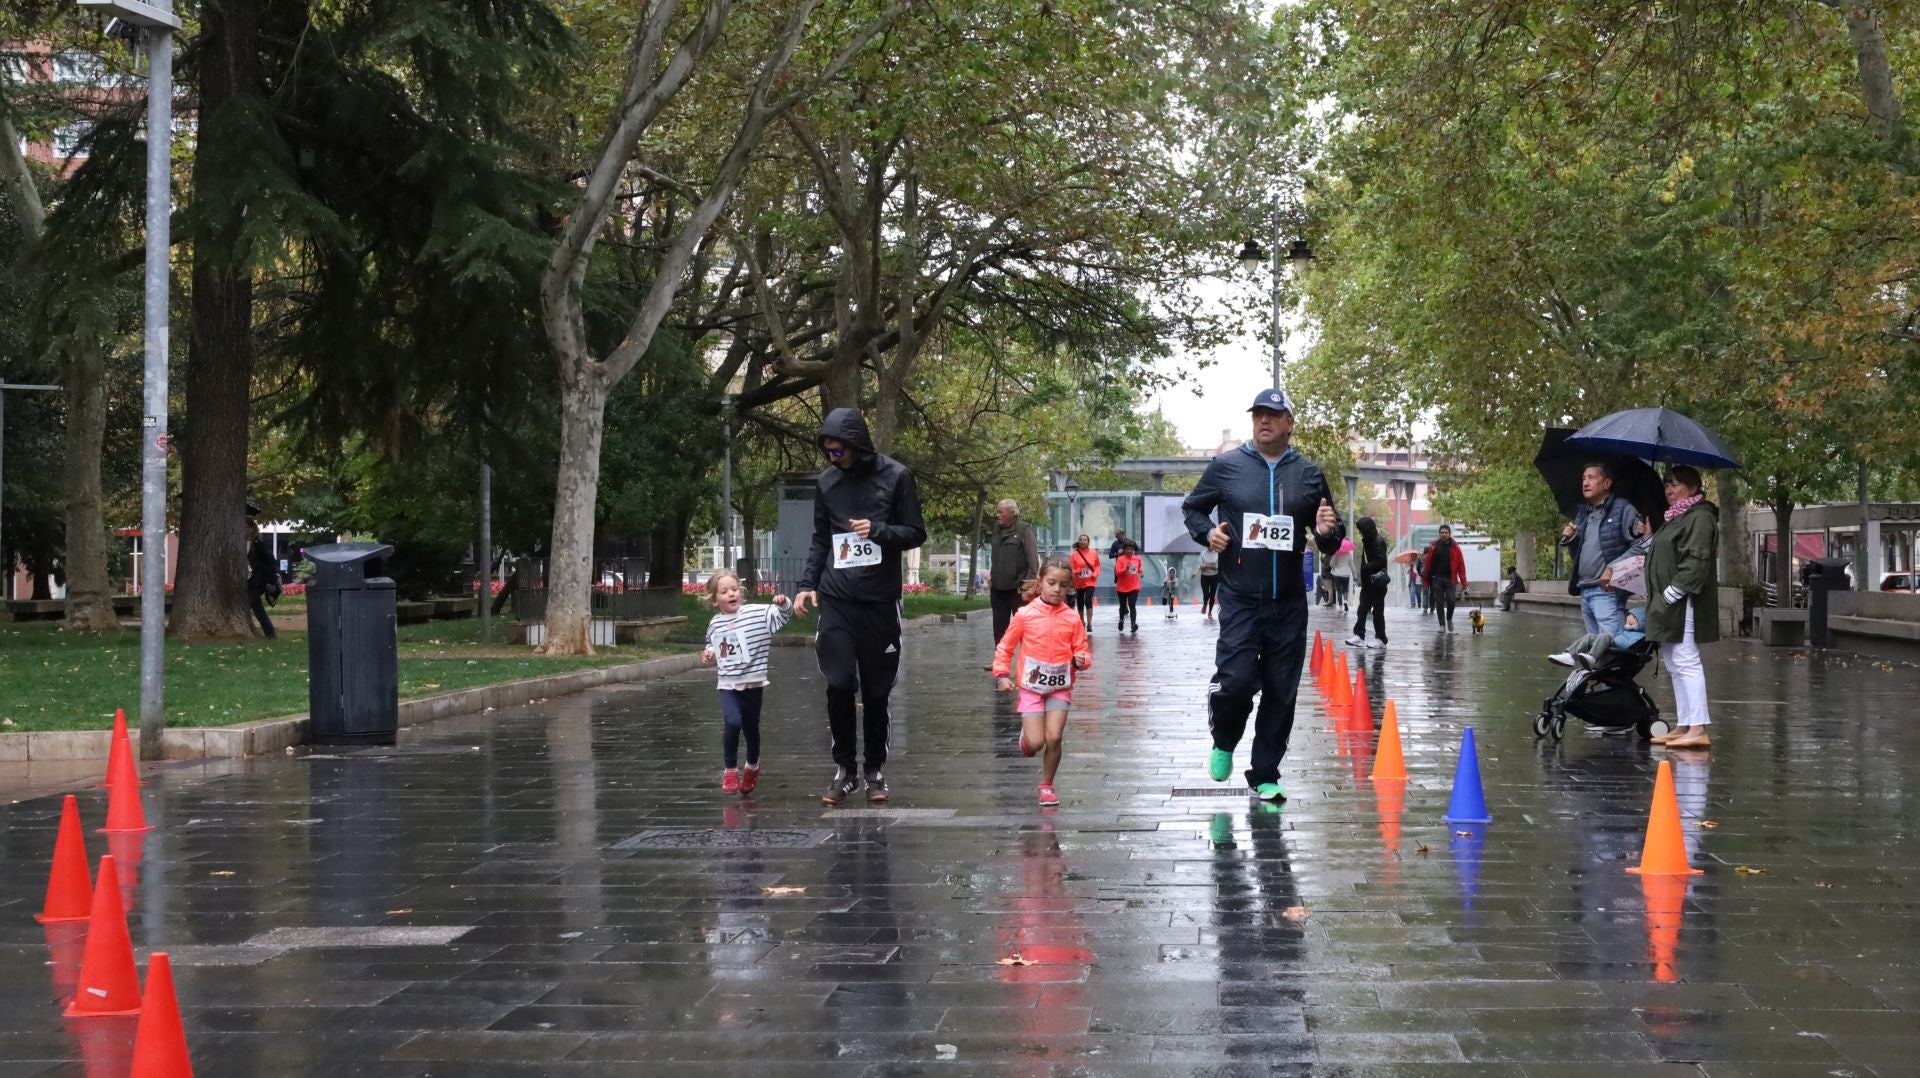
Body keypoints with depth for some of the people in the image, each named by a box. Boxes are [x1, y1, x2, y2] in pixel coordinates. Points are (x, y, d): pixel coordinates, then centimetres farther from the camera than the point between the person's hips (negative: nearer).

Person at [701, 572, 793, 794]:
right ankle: (730, 770, -6)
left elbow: (782, 616, -14)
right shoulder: (715, 624, 2)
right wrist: (709, 655, -1)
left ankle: (752, 766, 42)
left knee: (751, 728, 14)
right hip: (728, 685, 0)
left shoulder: (757, 613, -7)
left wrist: (783, 604, -34)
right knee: (732, 723, -21)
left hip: (753, 683, 0)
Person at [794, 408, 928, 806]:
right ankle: (844, 769, 5)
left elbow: (916, 534, 1)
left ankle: (875, 771, 17)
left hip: (880, 600, -2)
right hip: (837, 599, 2)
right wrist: (808, 584, 6)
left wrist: (878, 530, -17)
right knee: (838, 684, -8)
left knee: (877, 691, 4)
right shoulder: (826, 481, 8)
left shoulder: (896, 476, -2)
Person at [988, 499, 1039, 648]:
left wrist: (1029, 581, -17)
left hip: (1017, 588, -7)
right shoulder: (997, 530, 13)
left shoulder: (1024, 529, -8)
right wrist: (992, 578, 16)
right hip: (998, 588, 7)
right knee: (999, 627, 11)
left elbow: (1033, 558, -12)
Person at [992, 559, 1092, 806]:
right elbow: (1005, 647, 3)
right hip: (1031, 686, -1)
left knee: (1054, 738, -11)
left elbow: (1081, 650, 6)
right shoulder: (1025, 615, -5)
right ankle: (1025, 734, 29)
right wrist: (1002, 675, -6)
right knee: (1035, 743, -10)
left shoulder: (1072, 618, -1)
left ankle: (1047, 786, 11)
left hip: (1060, 686, 1)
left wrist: (1081, 660, -17)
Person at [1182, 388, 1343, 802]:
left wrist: (1328, 532, -10)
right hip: (1240, 598, -2)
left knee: (1281, 693, 5)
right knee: (1235, 680, -15)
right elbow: (1192, 508, 14)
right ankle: (1223, 743, 17)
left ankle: (1265, 775, 18)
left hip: (1289, 602, 3)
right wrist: (1207, 532, -7)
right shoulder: (1226, 466, 2)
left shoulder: (1308, 473, 8)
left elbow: (1330, 541, 14)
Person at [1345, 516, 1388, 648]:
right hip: (1367, 582, 9)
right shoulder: (1368, 541, 12)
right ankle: (1359, 636, 7)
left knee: (1378, 611, -1)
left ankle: (1381, 639, 6)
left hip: (1377, 583, -9)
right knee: (1362, 609, 6)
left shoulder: (1378, 542, -15)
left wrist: (1367, 568, -21)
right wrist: (1363, 579, 10)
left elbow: (1381, 561, -25)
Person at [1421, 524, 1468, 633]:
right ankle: (1442, 625, 8)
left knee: (1450, 600, -8)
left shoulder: (1455, 547, 3)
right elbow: (1428, 563, 4)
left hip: (1450, 579, -1)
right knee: (1439, 603, 1)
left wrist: (1463, 581, -7)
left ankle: (1449, 619, 18)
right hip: (1437, 579, 1)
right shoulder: (1434, 547, 5)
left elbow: (1461, 565, -1)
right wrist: (1426, 579, 2)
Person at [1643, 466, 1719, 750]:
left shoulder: (1699, 518, -11)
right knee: (1675, 666, 12)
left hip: (1684, 604, -11)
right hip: (1668, 605, 11)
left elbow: (1695, 563, -20)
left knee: (1686, 663, -14)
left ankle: (1698, 728, -16)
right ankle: (1683, 726, 16)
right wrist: (1657, 599, 17)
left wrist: (1671, 594, -21)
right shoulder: (1675, 518, 21)